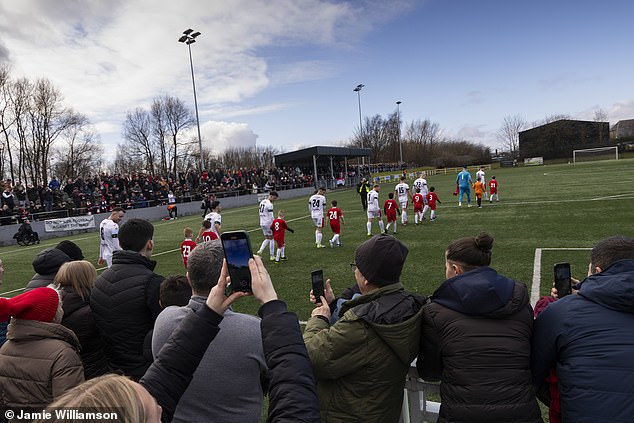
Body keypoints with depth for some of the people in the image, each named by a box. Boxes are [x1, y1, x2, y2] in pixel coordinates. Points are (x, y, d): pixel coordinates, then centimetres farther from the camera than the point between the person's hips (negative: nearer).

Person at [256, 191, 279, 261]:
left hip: (262, 223, 8)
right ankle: (271, 256, 13)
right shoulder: (269, 204, -17)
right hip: (268, 223, -8)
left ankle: (259, 252, 4)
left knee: (267, 239, 17)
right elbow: (271, 217, -19)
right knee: (271, 239, 6)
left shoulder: (262, 202, 9)